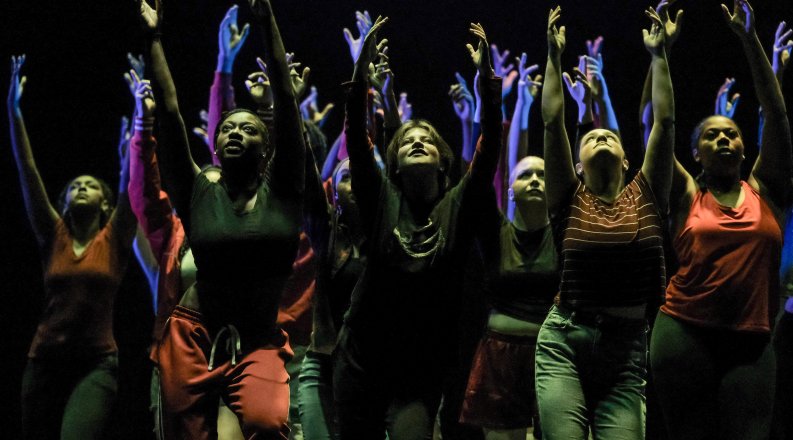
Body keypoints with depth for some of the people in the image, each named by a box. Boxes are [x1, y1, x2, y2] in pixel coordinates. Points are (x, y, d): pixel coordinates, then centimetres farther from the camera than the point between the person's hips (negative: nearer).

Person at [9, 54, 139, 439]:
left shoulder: (114, 239, 3)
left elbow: (131, 177, -7)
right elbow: (27, 172, 1)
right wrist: (14, 111, -7)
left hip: (97, 364, -3)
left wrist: (143, 118, -17)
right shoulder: (53, 236, 8)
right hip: (44, 361, 3)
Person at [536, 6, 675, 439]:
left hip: (628, 346, 1)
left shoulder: (644, 196, 8)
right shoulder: (570, 200, 5)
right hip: (564, 341, -1)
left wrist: (658, 54, 7)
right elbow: (552, 120, 1)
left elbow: (664, 122, 5)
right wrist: (554, 55, 2)